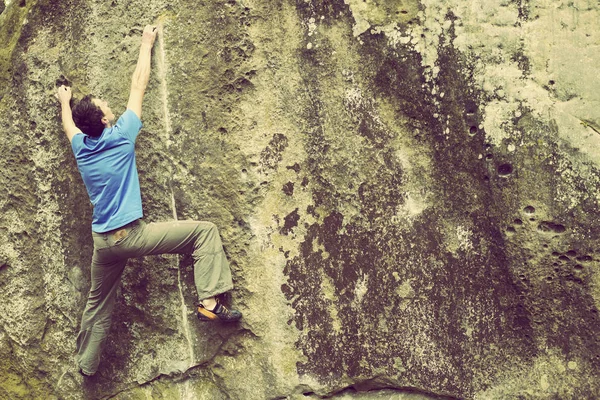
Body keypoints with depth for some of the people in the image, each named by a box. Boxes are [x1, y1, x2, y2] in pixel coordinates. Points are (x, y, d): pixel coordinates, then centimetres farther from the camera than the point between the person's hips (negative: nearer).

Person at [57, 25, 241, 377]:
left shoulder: (81, 147, 7)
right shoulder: (120, 136, -8)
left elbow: (69, 126, 33)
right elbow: (138, 86, 3)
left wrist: (65, 103, 53)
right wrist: (147, 44, 14)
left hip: (102, 242, 7)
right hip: (132, 234, -6)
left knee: (98, 304, 21)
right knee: (204, 231, -4)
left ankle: (87, 367, 32)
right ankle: (210, 301, -16)